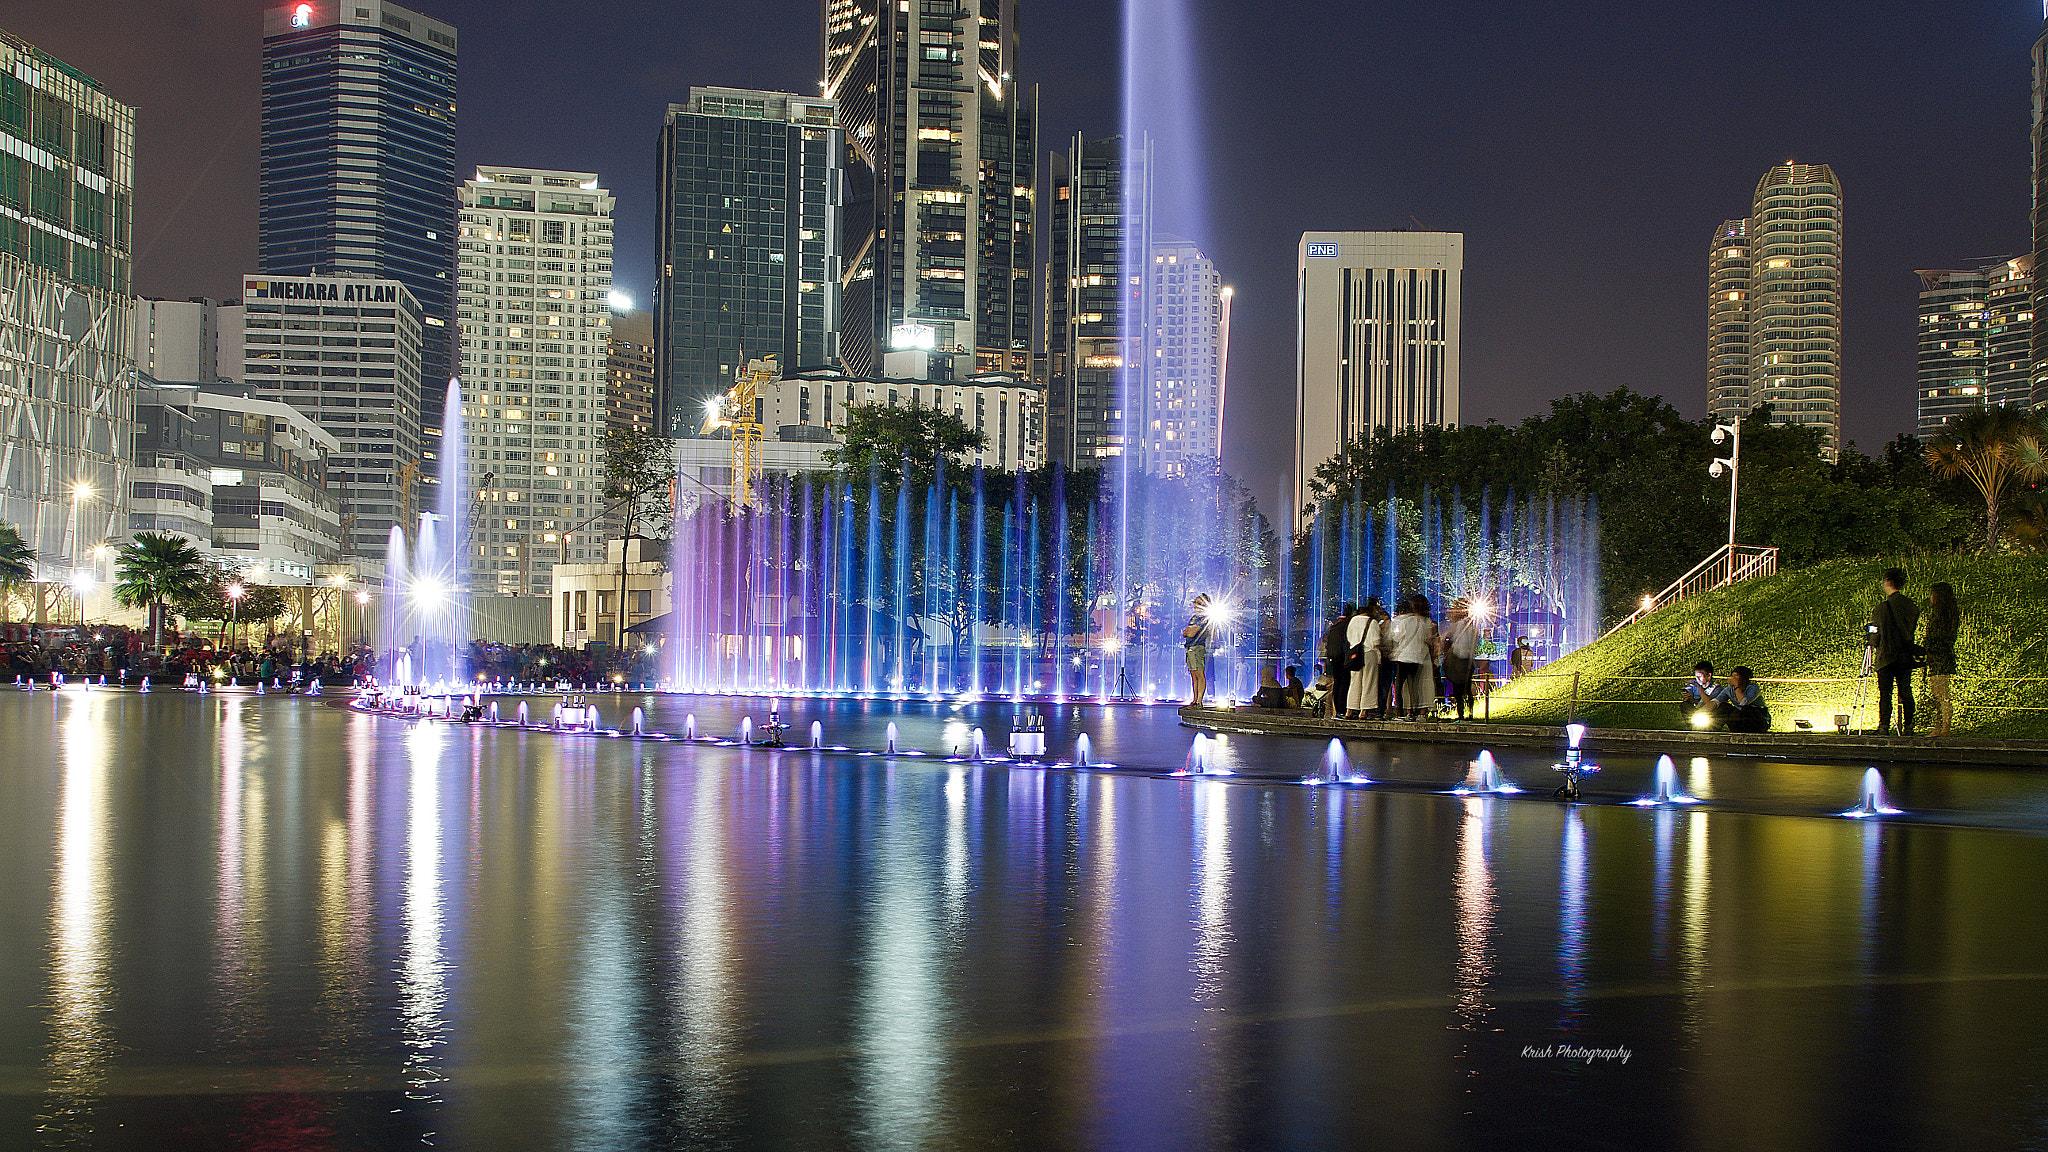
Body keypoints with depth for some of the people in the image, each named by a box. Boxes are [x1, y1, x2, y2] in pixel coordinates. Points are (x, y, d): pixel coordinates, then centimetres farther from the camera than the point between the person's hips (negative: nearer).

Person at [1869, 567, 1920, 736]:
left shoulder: (1882, 608, -13)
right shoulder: (1912, 607, 5)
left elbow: (1876, 636, -11)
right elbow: (1911, 631, 13)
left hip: (1886, 656, -5)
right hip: (1906, 657, 5)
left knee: (1885, 694, -2)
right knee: (1906, 693, 8)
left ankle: (1884, 727, -7)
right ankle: (1908, 727, 6)